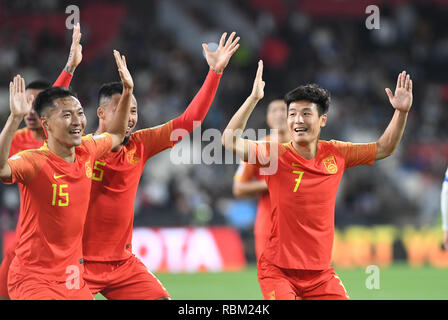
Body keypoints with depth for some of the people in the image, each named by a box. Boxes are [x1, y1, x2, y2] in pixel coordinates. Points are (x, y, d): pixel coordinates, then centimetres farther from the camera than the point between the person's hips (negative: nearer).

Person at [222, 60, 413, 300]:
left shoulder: (336, 154, 3)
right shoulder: (275, 154, -8)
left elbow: (383, 149, 15)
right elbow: (230, 141, -21)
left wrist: (401, 112, 3)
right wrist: (253, 99, -27)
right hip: (278, 270, -4)